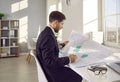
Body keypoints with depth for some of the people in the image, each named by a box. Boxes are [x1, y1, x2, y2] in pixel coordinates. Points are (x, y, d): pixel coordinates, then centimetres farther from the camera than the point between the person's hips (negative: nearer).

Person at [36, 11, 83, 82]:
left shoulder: (46, 32, 5)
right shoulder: (48, 36, -26)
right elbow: (50, 62, -28)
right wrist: (68, 59, -20)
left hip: (50, 69, 10)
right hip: (51, 73, -10)